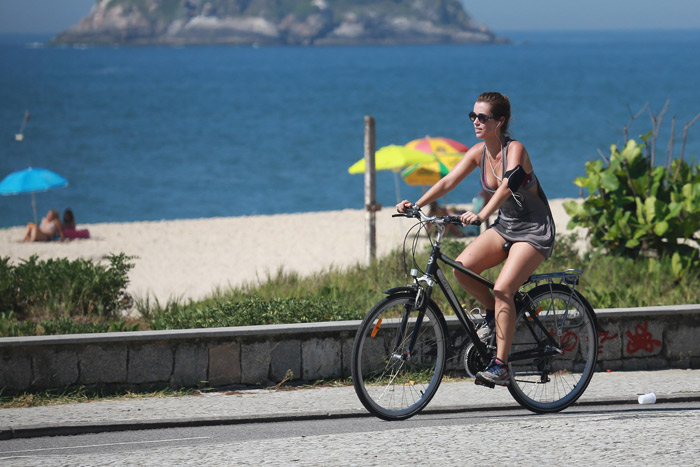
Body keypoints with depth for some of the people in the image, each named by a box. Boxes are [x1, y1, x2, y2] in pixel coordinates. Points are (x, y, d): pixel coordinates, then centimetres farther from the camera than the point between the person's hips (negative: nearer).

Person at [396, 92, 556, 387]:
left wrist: (481, 215, -52)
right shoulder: (479, 152, 0)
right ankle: (493, 315, 8)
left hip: (534, 230, -7)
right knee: (462, 267, -18)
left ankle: (500, 366, -22)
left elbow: (505, 187, -36)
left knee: (502, 290, -25)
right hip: (505, 226, 7)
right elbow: (449, 181, -6)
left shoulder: (515, 150, -20)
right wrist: (416, 205, -20)